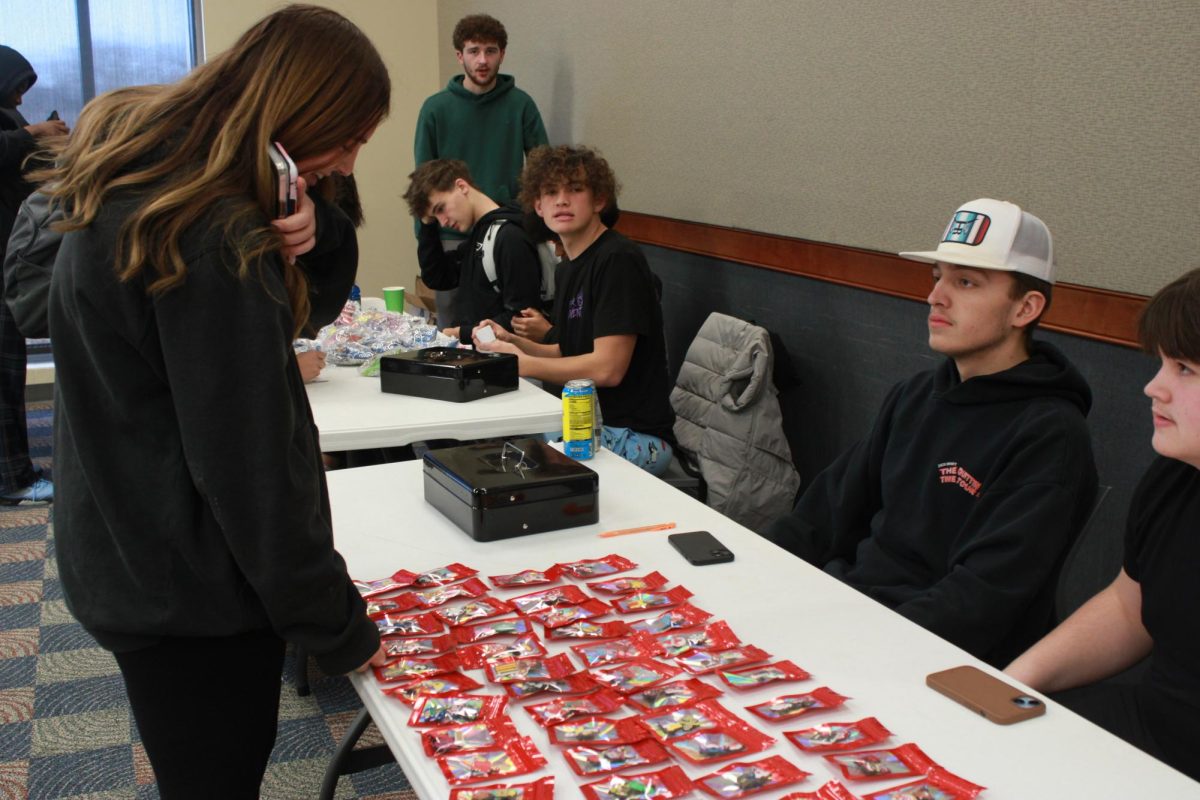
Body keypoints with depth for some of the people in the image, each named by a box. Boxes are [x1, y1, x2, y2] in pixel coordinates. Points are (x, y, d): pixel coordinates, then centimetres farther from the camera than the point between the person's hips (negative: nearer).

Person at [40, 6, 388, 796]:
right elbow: (249, 465, -25)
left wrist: (312, 232, -15)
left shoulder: (148, 169, 2)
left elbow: (311, 304, 8)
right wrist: (338, 627, -14)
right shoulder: (212, 242, -28)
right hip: (189, 590, -9)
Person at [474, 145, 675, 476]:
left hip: (634, 435, -9)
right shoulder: (568, 267, 13)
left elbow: (607, 368, -21)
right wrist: (513, 342, 2)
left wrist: (522, 363, -13)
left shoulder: (618, 260, -16)